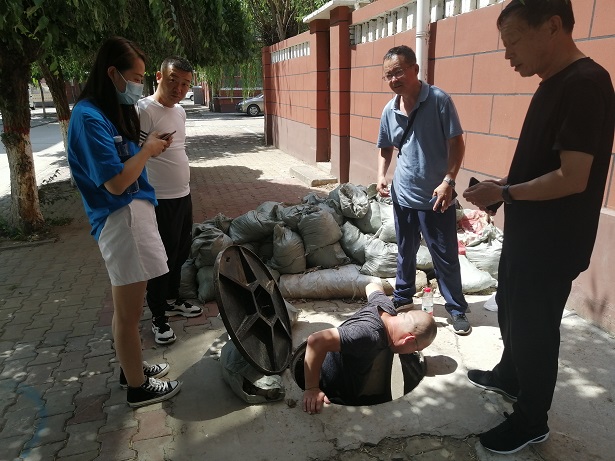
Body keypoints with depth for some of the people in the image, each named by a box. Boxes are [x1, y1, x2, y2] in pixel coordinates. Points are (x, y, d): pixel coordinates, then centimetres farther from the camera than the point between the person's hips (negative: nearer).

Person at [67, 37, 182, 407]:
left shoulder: (113, 111, 14)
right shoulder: (89, 117, -16)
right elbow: (116, 182, -19)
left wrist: (150, 148, 4)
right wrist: (148, 150, -8)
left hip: (134, 212, 10)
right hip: (121, 219, -10)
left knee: (128, 306, 20)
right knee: (129, 311, 3)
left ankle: (132, 366, 37)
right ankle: (138, 387, 19)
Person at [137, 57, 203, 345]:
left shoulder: (180, 111, 10)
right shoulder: (144, 110, -16)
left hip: (183, 195, 8)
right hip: (160, 201, -8)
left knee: (180, 254, 19)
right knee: (162, 259, 2)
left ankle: (173, 300, 37)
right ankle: (158, 317, 18)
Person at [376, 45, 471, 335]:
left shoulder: (439, 100, -11)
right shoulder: (389, 110, 2)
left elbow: (456, 143, -11)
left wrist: (448, 181, -20)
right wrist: (381, 175, -3)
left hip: (436, 197, -4)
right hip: (403, 195, 4)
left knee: (445, 256, 6)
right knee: (405, 252, 19)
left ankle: (456, 308, 23)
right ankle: (402, 297, 37)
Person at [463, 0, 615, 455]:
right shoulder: (555, 84, 9)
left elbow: (572, 178, -26)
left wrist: (504, 193, -17)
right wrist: (504, 186, 4)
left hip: (552, 244, -9)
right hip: (528, 235, 9)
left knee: (533, 328, 6)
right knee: (511, 311, 24)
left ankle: (531, 421, 28)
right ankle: (508, 375, 48)